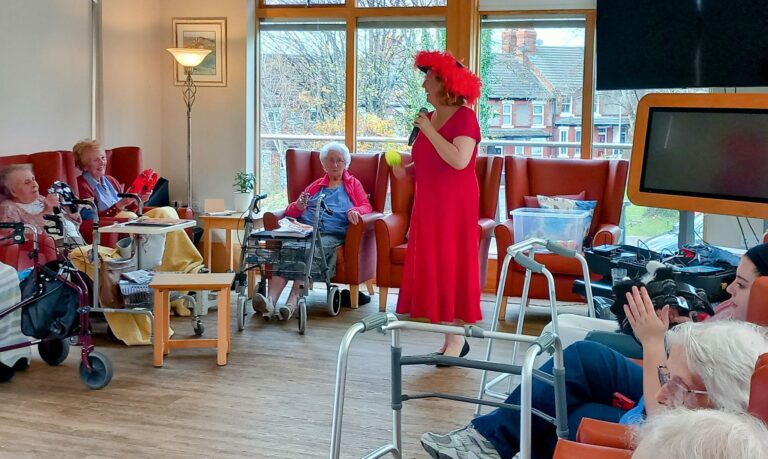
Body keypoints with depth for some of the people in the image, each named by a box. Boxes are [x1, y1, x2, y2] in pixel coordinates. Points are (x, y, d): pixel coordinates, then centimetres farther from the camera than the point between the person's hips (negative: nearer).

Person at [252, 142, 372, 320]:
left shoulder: (353, 184, 28)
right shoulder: (316, 185, 34)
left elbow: (367, 207, 16)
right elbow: (292, 211, 30)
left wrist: (354, 211, -8)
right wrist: (298, 206, 4)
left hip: (332, 234, -2)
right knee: (287, 249, -33)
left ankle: (292, 303, -51)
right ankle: (270, 300, -49)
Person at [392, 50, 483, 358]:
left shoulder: (464, 116, -11)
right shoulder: (430, 117, 12)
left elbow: (459, 160, -25)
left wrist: (428, 131, -20)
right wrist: (406, 170, 4)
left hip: (454, 204, -8)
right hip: (429, 203, 8)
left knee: (451, 266, -5)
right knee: (431, 266, 7)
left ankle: (457, 338, 2)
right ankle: (449, 338, 14)